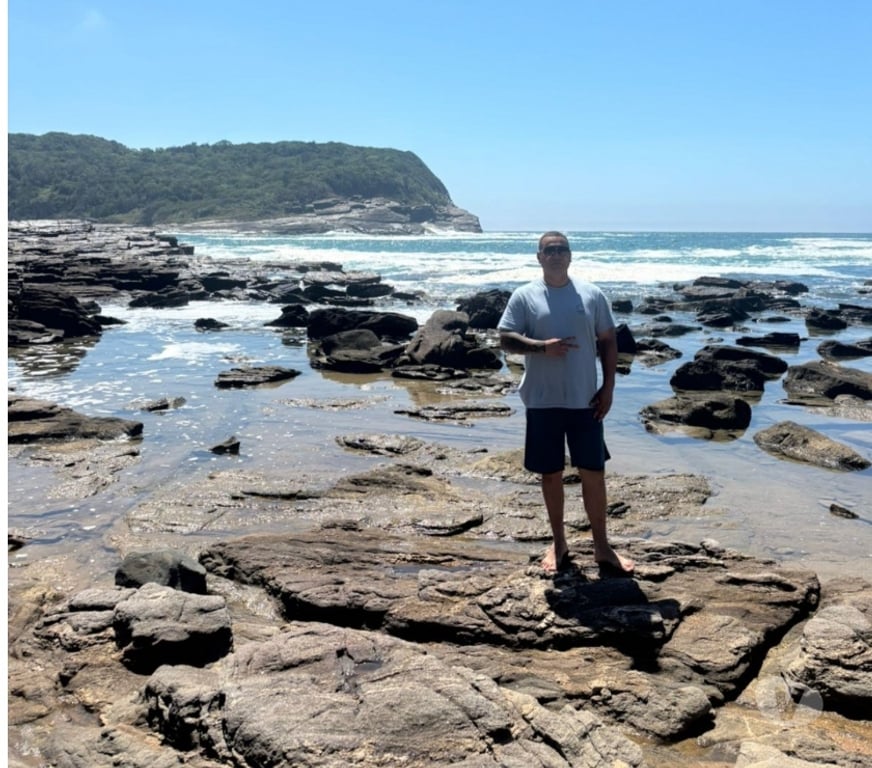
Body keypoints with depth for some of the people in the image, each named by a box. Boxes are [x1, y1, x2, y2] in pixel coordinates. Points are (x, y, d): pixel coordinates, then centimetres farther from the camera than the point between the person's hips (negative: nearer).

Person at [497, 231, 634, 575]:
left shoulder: (592, 294, 3)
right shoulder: (524, 296, 0)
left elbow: (608, 341, 6)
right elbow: (505, 338, -5)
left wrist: (608, 387, -1)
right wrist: (542, 346, -20)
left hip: (585, 399, 1)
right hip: (543, 401, -1)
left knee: (594, 472, 6)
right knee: (551, 473, 9)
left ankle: (601, 545, 20)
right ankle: (558, 543, 25)